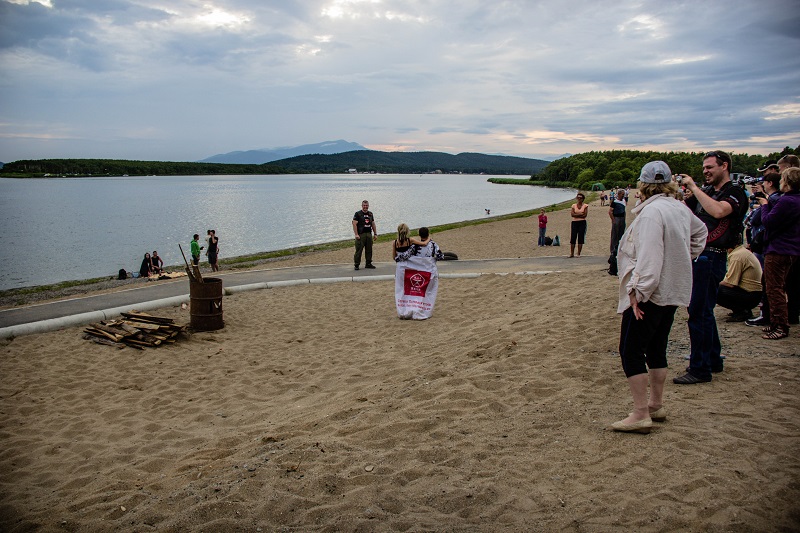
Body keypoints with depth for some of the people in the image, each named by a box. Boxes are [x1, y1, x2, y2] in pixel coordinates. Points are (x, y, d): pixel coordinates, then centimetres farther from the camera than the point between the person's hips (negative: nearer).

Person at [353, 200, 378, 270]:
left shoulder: (370, 214, 14)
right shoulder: (358, 214, -4)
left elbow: (373, 224, 18)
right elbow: (354, 224, -9)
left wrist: (375, 234, 13)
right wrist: (356, 234, -17)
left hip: (369, 234, 6)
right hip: (360, 235, -6)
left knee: (369, 250, 9)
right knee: (359, 250, -6)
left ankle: (368, 264, 19)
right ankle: (356, 265, 0)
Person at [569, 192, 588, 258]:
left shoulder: (585, 206, 4)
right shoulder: (573, 205, 8)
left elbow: (585, 215, -7)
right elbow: (572, 214, -5)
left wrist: (576, 215, -7)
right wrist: (581, 214, -11)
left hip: (582, 223, -1)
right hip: (574, 222, 1)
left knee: (581, 238, -3)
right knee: (573, 238, -4)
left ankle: (579, 254, 2)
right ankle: (572, 253, 2)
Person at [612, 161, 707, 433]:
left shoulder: (651, 211, -19)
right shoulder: (681, 209, 9)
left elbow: (649, 257, -26)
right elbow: (700, 231, 29)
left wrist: (638, 292, -24)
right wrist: (684, 260, 27)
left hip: (650, 292, -9)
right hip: (673, 290, 9)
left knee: (631, 351, -4)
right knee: (656, 349, 18)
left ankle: (641, 415, -4)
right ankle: (656, 405, 28)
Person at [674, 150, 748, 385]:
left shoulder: (735, 193, -6)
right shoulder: (705, 191, 15)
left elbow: (718, 211, -26)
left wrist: (693, 187, -19)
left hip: (711, 258, -8)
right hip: (696, 255, 8)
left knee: (698, 312, -8)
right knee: (703, 311, 16)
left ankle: (700, 369, 0)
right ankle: (713, 360, 30)